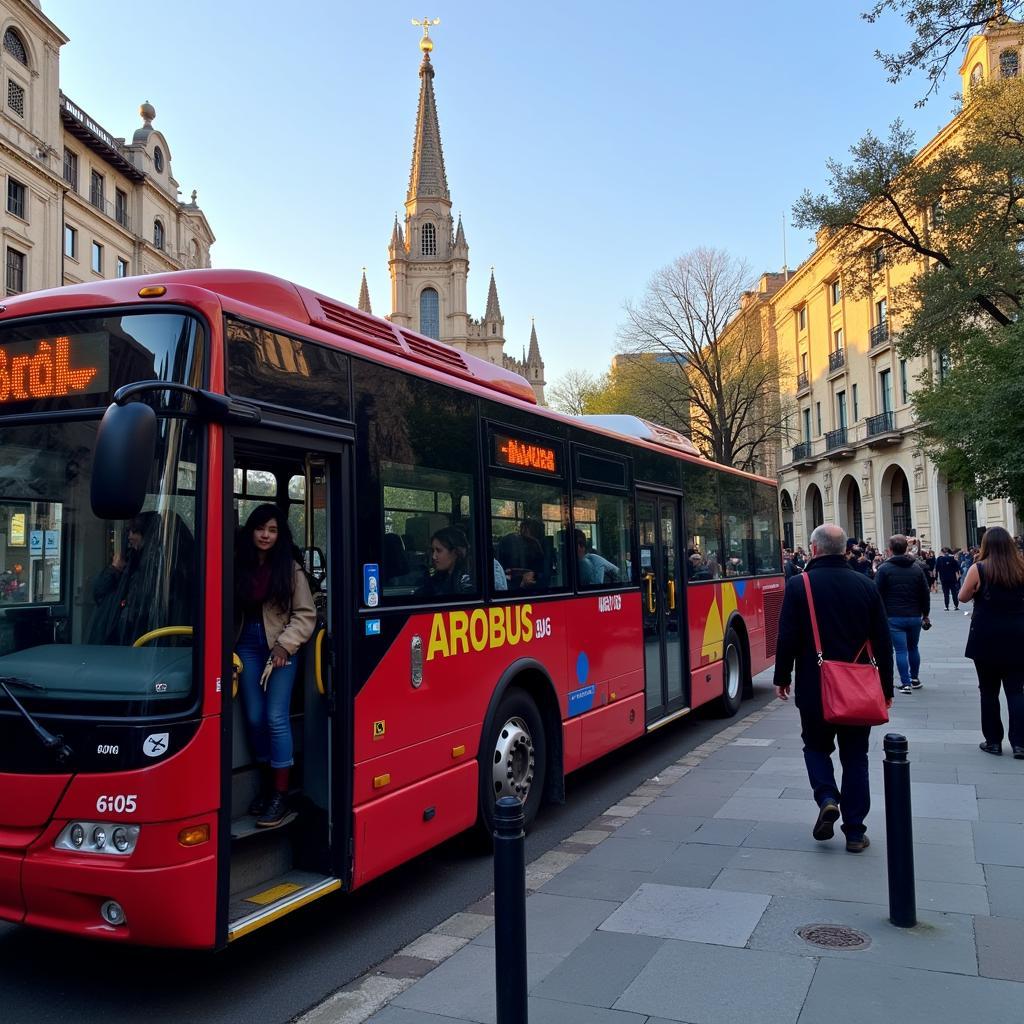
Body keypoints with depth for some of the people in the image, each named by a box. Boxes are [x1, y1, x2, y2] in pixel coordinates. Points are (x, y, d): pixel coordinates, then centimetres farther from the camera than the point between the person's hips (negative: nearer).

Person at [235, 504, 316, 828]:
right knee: (254, 717, 9)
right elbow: (231, 609, 4)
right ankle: (265, 785, 25)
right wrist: (229, 647, -6)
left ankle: (280, 794, 1)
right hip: (247, 646, 3)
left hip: (280, 647, -3)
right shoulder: (239, 566, 2)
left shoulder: (290, 569, -5)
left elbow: (306, 615, -4)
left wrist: (285, 645, -13)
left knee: (276, 718, -6)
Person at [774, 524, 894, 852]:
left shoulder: (798, 585, -9)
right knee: (854, 755, 12)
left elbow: (787, 637, -10)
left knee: (816, 745, 18)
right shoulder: (864, 585, 0)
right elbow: (883, 641, 4)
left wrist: (782, 677, 3)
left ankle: (827, 799, -5)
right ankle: (855, 831, 13)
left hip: (814, 686, -2)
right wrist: (886, 687, 12)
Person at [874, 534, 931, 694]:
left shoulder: (884, 568, -6)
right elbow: (925, 594, 8)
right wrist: (925, 614, 16)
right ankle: (915, 679, 28)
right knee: (913, 647, 18)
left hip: (894, 616, -4)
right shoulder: (917, 568, 6)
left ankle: (906, 683, -3)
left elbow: (878, 594, -7)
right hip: (914, 616, 4)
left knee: (901, 650, -3)